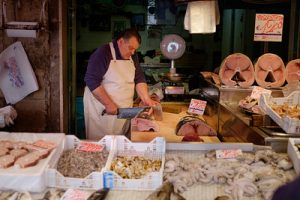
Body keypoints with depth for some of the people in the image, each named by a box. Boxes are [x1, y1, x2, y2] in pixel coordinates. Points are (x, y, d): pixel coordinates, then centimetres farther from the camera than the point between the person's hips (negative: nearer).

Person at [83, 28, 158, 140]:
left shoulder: (133, 57, 8)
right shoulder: (103, 54, -14)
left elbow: (139, 79, 11)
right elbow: (92, 81, -20)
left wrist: (146, 99, -3)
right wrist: (109, 104, -23)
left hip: (124, 109, 7)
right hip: (101, 110, -6)